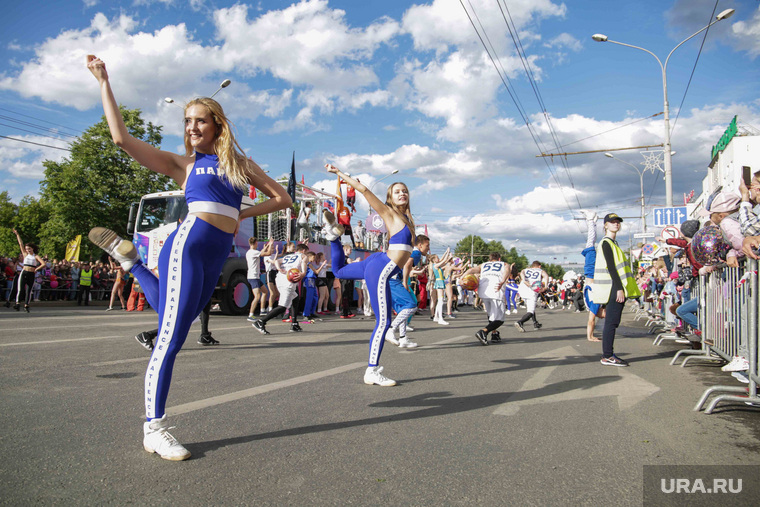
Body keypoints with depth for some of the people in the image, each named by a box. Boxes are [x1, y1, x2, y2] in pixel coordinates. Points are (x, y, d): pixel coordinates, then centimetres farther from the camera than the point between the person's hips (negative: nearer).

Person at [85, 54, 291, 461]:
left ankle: (129, 259, 33)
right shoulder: (182, 164, 11)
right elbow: (121, 137, 5)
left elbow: (282, 199, 18)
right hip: (187, 246, -4)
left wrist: (241, 214, 8)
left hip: (218, 256, 5)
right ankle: (153, 427, 1)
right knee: (172, 336, -10)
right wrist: (103, 81, 8)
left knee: (174, 327, 15)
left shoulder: (241, 163, 18)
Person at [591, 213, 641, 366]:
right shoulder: (606, 243, -9)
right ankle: (607, 356, -8)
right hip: (613, 289, -10)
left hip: (616, 289, 10)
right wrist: (619, 288, -22)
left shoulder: (613, 243, 22)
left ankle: (608, 355, 14)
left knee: (612, 322, 10)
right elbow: (611, 267, -17)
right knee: (611, 322, -10)